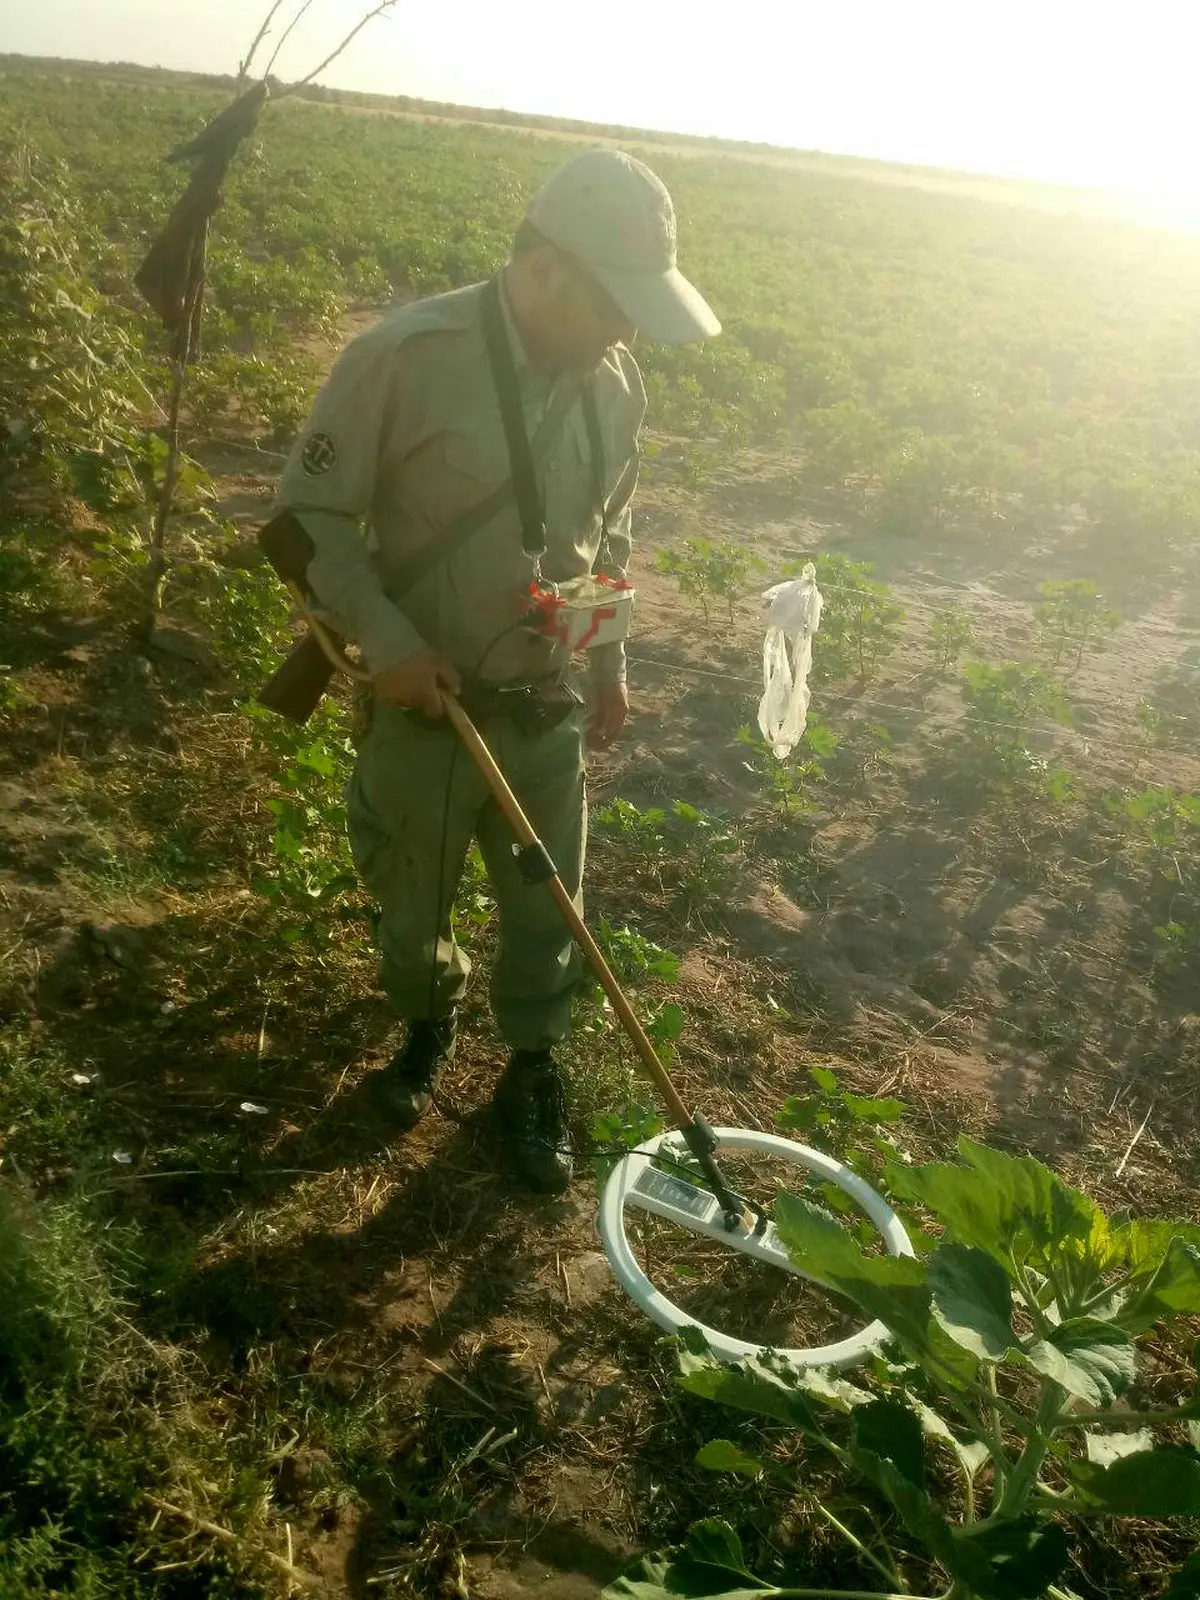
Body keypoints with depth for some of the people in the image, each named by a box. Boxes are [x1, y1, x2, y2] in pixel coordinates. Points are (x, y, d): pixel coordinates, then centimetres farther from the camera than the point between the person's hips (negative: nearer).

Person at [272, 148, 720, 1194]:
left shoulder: (617, 382, -3)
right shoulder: (407, 355, -19)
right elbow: (310, 511, -11)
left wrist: (611, 662, 10)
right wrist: (384, 639, -20)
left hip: (549, 707, 3)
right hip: (422, 703, -3)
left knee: (546, 911, 13)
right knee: (411, 897, 18)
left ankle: (532, 1073, 38)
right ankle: (429, 1026, 49)